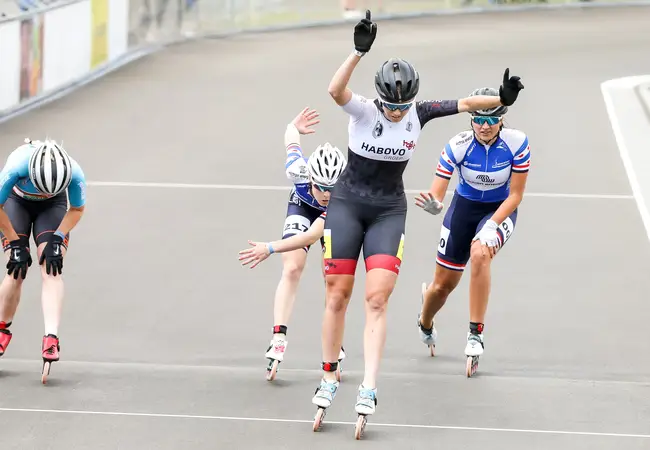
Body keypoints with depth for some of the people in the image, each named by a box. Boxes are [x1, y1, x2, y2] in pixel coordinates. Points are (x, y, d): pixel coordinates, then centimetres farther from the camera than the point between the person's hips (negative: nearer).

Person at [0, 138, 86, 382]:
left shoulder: (75, 174, -35)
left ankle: (51, 340, -24)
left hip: (53, 206, 1)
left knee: (51, 270, -17)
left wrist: (57, 239, -21)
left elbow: (77, 209, -12)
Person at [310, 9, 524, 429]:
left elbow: (465, 103, -5)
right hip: (347, 204, -1)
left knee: (377, 298, -10)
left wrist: (501, 99, -23)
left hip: (389, 212, 1)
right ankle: (329, 378, 16)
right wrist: (359, 51, -47)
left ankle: (369, 390, -14)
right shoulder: (363, 110, -15)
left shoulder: (420, 113, -5)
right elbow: (336, 90, -35)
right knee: (338, 295, 0)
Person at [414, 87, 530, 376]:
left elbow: (515, 194, -16)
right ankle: (425, 326, 45)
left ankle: (475, 335, -26)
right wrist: (433, 205, -47)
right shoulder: (458, 146, -23)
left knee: (480, 253, -34)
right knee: (443, 284, 8)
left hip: (501, 209, -1)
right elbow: (436, 194, -23)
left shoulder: (516, 142, -23)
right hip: (464, 208, 1)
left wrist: (492, 226, -27)